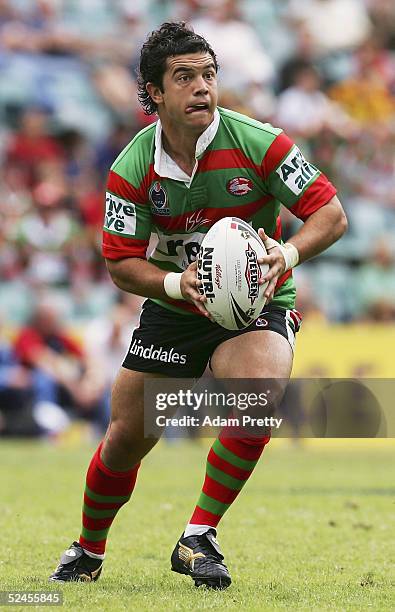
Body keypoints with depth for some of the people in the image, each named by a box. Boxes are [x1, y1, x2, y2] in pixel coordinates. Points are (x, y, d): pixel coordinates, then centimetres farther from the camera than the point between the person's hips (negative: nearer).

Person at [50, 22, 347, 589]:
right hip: (171, 309, 2)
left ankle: (198, 539, -18)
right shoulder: (132, 170, -12)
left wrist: (287, 253, -33)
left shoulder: (258, 143, -18)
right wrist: (177, 283, -26)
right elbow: (121, 262, -7)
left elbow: (331, 213, -14)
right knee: (126, 437, 2)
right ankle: (88, 552, 31)